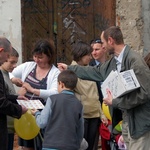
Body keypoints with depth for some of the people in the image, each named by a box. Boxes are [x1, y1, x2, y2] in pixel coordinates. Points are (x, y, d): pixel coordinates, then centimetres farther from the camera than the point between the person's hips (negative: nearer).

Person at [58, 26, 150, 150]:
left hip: (139, 122, -9)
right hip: (126, 120, 9)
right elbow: (97, 72, 28)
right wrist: (69, 68, 36)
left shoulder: (135, 60, -18)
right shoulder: (114, 62, 10)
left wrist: (115, 102, -16)